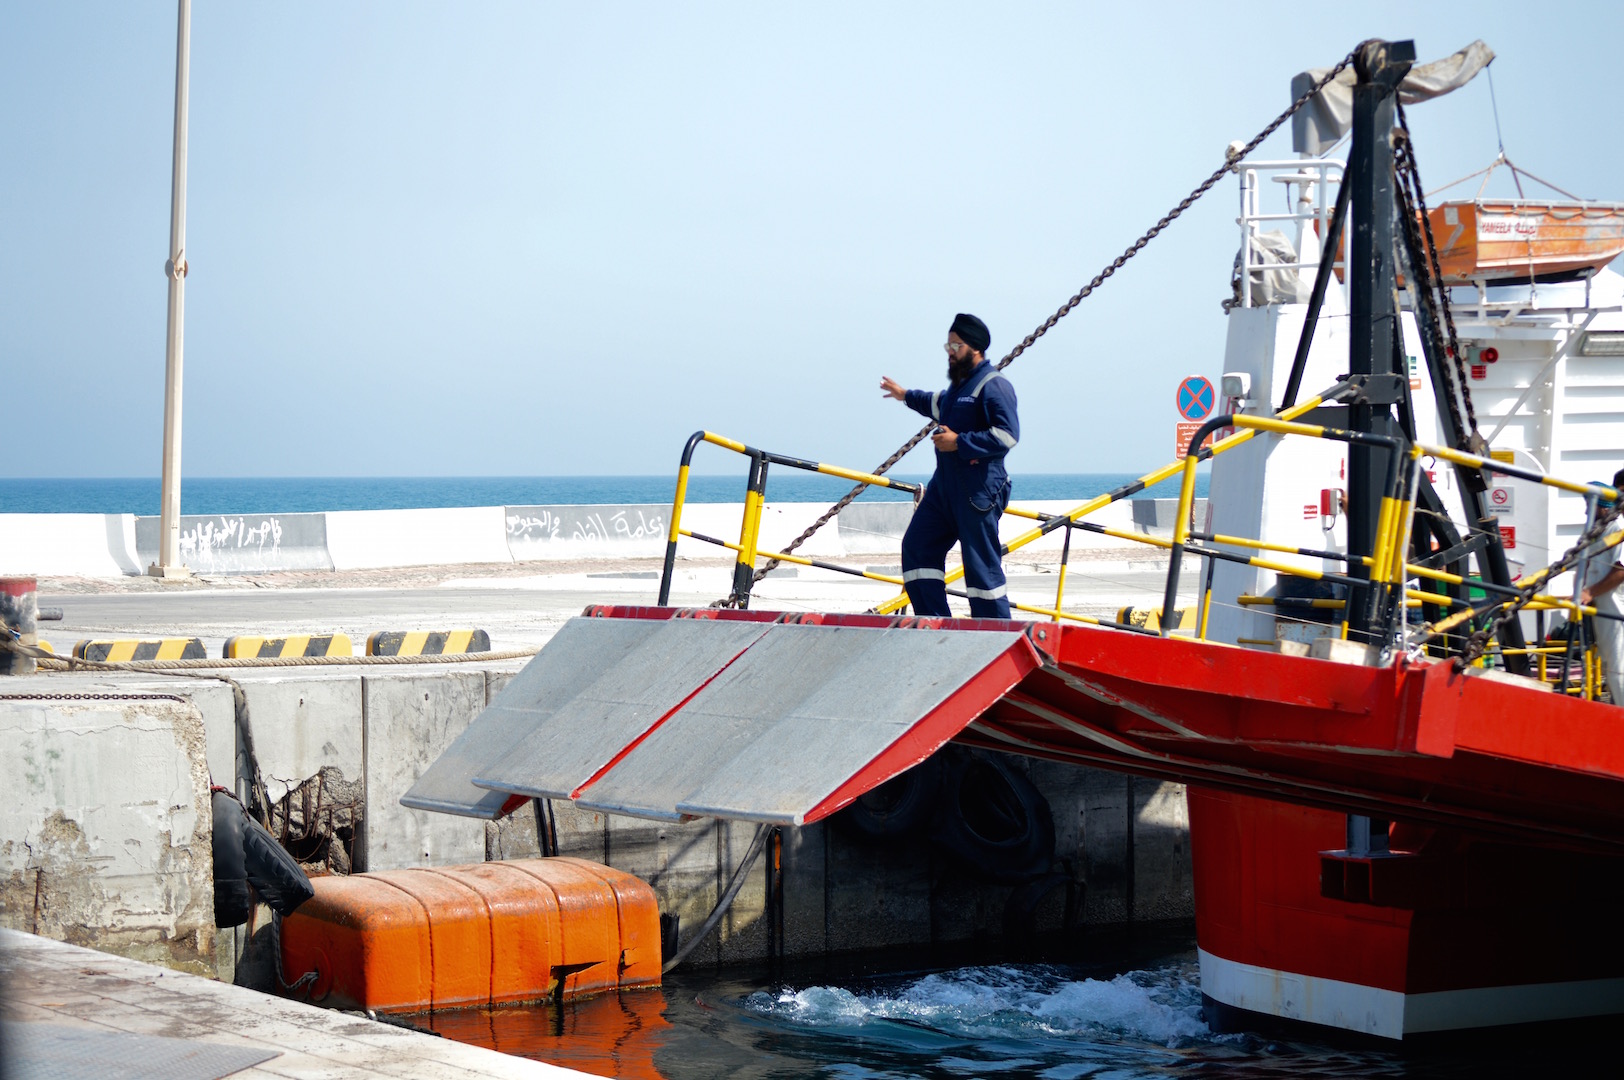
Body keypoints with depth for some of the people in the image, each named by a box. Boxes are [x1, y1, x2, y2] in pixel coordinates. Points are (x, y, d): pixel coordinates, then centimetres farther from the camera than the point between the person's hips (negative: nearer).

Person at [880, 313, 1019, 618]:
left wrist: (959, 442, -21)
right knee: (917, 545, 7)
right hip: (945, 486, 10)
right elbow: (939, 404, 42)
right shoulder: (959, 383, 18)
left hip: (978, 492, -10)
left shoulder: (993, 386, -12)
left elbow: (1007, 435, -22)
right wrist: (906, 396, 54)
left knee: (982, 564, -8)